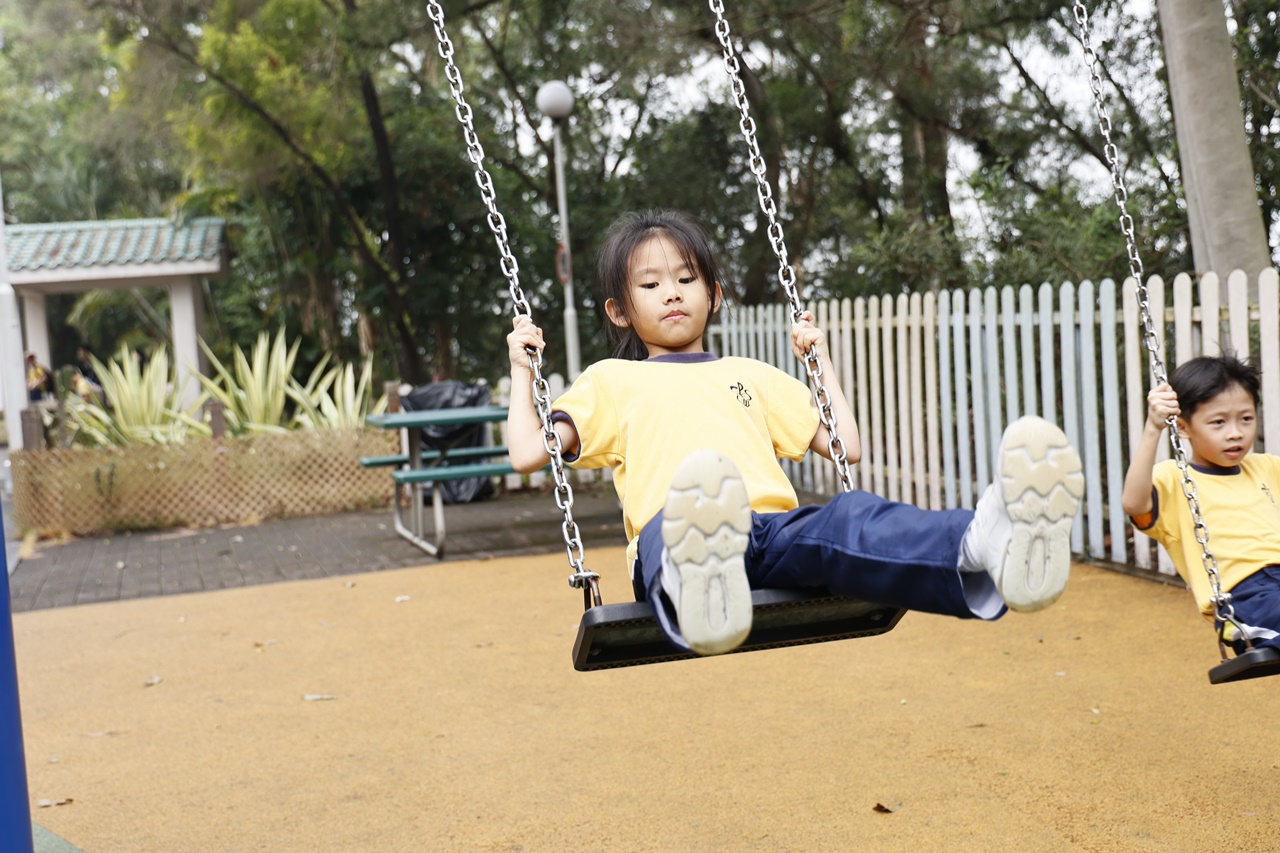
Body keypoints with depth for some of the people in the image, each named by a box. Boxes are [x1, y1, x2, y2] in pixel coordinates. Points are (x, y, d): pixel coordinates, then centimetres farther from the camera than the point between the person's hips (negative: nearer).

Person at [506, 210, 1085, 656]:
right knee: (676, 527, -42)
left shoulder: (751, 376, 36)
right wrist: (521, 370, 21)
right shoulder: (611, 381, 28)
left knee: (846, 518, -35)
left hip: (776, 529, 2)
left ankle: (987, 550, -65)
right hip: (672, 537, -2)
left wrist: (820, 360, 35)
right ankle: (699, 597, -78)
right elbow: (528, 452, 17)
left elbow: (844, 446, 31)